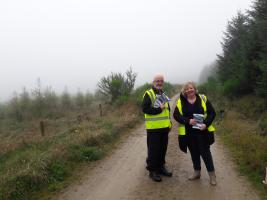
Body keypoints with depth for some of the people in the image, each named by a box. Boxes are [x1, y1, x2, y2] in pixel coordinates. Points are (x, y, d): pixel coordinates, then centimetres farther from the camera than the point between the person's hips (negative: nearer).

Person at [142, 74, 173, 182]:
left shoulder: (164, 95, 16)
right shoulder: (148, 94, -8)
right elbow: (145, 109, -18)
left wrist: (169, 122, 14)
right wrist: (159, 109, -21)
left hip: (164, 128, 7)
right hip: (153, 128, -7)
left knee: (163, 149, 15)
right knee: (153, 150, 0)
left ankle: (161, 167, 30)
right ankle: (152, 171, 12)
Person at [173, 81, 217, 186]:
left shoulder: (203, 99, -1)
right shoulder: (181, 101, 1)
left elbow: (212, 113, -1)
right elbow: (176, 115, -4)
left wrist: (206, 124, -16)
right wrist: (188, 121, -18)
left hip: (202, 131, -2)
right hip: (188, 133, 2)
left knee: (205, 152, 2)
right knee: (194, 152, 14)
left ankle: (212, 174, 16)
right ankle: (197, 172, 31)